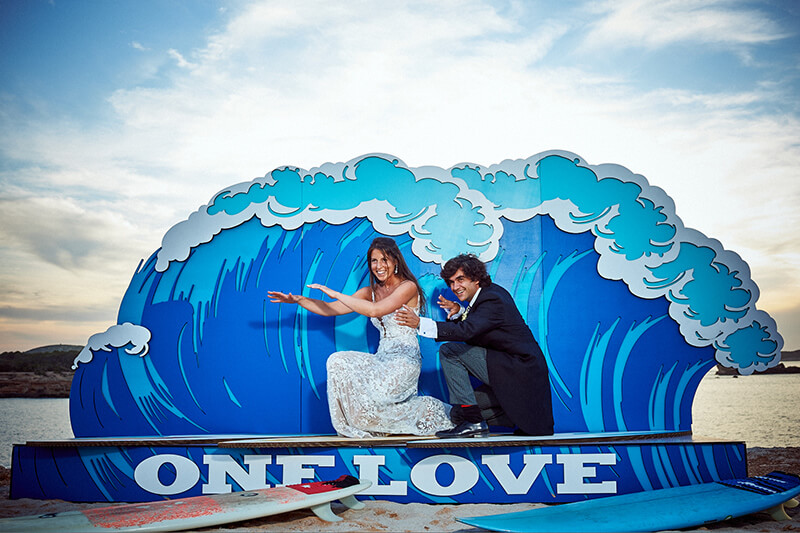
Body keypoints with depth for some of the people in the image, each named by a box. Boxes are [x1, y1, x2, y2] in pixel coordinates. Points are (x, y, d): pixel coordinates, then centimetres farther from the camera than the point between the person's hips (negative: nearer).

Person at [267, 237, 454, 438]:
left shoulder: (408, 287, -9)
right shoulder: (371, 291, 12)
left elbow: (374, 310, -24)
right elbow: (330, 309, 9)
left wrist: (336, 294, -19)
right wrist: (297, 299, -3)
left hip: (404, 361, -7)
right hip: (382, 359, 7)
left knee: (369, 396, -24)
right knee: (338, 362, -15)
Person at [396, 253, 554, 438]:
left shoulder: (493, 300, -19)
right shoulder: (491, 291, 11)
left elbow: (466, 331, -32)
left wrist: (420, 323, -34)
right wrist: (459, 312, -2)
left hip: (522, 371, -10)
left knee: (449, 350, -15)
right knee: (458, 413, 13)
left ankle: (473, 422, -14)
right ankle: (525, 414, 13)